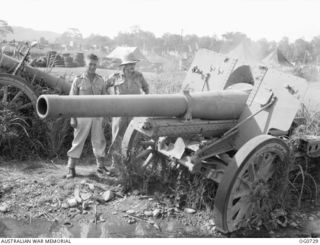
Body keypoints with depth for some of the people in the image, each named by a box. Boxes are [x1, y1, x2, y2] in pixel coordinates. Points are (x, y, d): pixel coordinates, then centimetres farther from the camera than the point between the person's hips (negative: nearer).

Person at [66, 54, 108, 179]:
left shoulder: (100, 80, 7)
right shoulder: (78, 80, -2)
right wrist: (73, 118, -8)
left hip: (97, 116, 3)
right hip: (82, 116, -3)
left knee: (99, 141, 9)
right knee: (78, 141, 0)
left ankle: (100, 167, 22)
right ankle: (71, 169, 7)